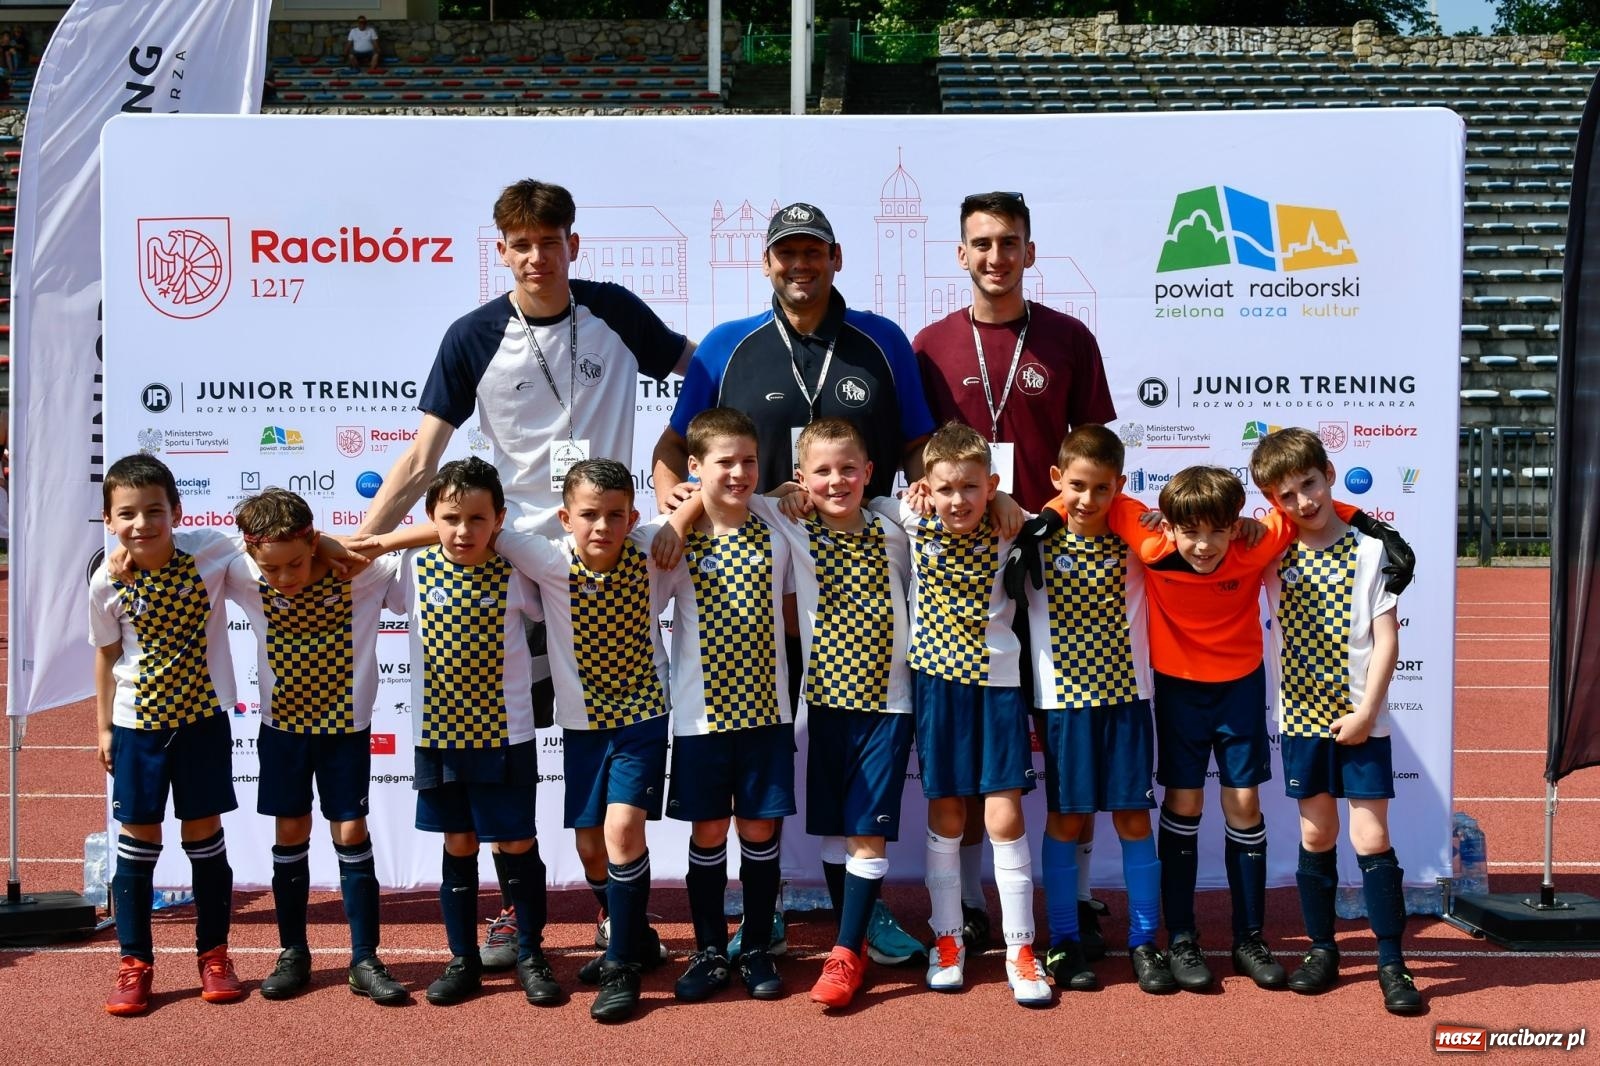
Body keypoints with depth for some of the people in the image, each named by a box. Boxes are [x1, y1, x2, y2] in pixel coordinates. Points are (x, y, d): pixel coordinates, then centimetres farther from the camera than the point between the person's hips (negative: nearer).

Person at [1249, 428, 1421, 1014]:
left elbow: (1386, 637, -7)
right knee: (1315, 838, 10)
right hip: (1301, 717, 3)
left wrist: (1365, 711, -13)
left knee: (1372, 839, -3)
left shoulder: (1368, 549, -7)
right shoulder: (1274, 555, 1)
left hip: (1360, 720, -3)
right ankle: (1322, 948, 23)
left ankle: (1392, 963, 6)